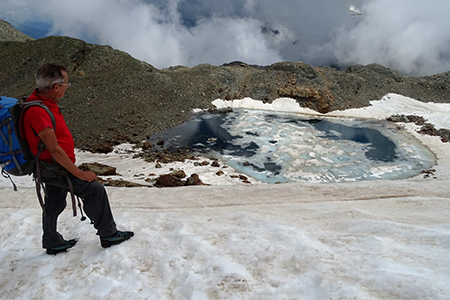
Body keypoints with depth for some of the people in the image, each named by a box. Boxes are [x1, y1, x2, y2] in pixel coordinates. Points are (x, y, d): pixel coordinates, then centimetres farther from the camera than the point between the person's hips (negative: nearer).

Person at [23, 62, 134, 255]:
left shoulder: (42, 101, 5)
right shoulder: (37, 111, -28)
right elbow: (54, 150, -27)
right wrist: (79, 173, -20)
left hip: (51, 167, 10)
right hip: (54, 167, -10)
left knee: (54, 204, 19)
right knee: (95, 190, -7)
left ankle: (53, 243, 35)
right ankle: (108, 235, 5)